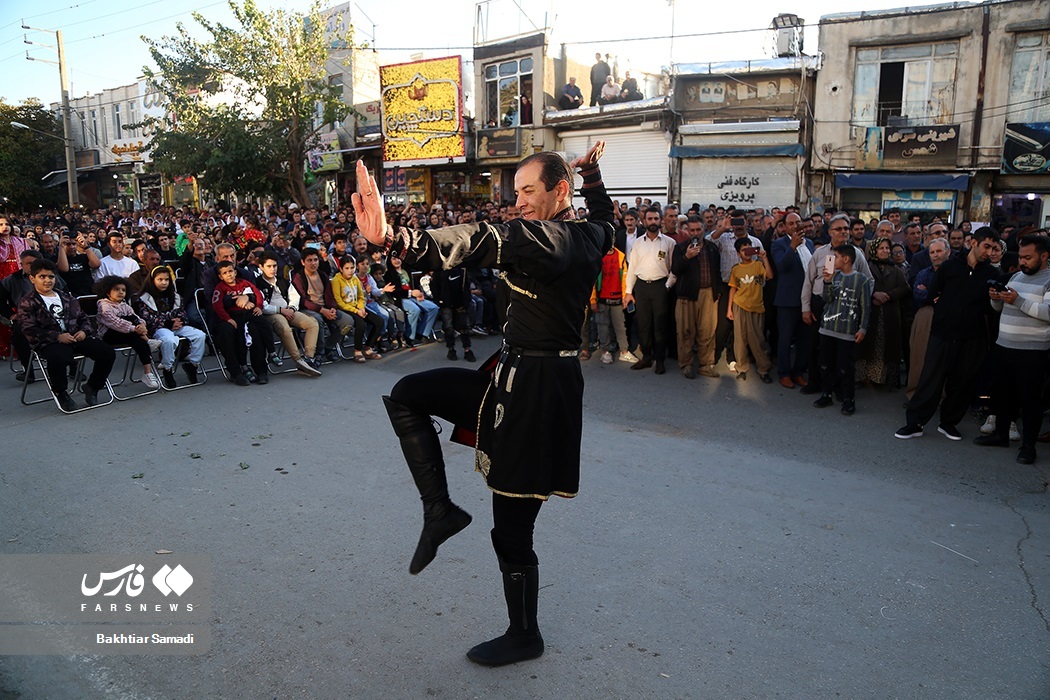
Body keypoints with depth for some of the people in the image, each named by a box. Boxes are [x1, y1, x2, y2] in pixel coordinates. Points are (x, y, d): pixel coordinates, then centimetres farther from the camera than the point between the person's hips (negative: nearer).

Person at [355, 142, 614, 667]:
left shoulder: (546, 238, -19)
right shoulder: (591, 236, 8)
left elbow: (478, 243, -35)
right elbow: (603, 213, 34)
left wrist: (390, 239, -47)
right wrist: (591, 170, 46)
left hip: (534, 391, -10)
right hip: (516, 375, 10)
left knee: (512, 530, 4)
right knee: (407, 394, 9)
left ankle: (524, 636, 27)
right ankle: (439, 508, 10)